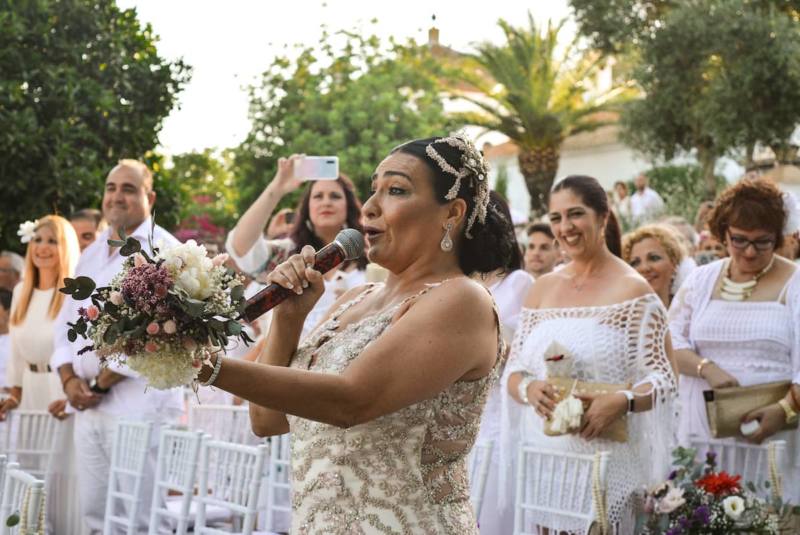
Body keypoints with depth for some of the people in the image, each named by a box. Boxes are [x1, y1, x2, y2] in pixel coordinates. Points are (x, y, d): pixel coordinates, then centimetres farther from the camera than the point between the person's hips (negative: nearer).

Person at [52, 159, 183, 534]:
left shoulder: (164, 252, -5)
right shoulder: (91, 254, 19)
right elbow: (66, 322, 19)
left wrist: (103, 381, -12)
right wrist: (69, 378, 1)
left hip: (139, 405, -7)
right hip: (88, 406, 7)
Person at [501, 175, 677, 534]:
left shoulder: (632, 290, -4)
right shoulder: (543, 288, 10)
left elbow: (664, 378, -7)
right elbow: (513, 371, 11)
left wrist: (623, 401, -25)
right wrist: (528, 389, -11)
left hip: (607, 457, -4)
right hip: (545, 455, 4)